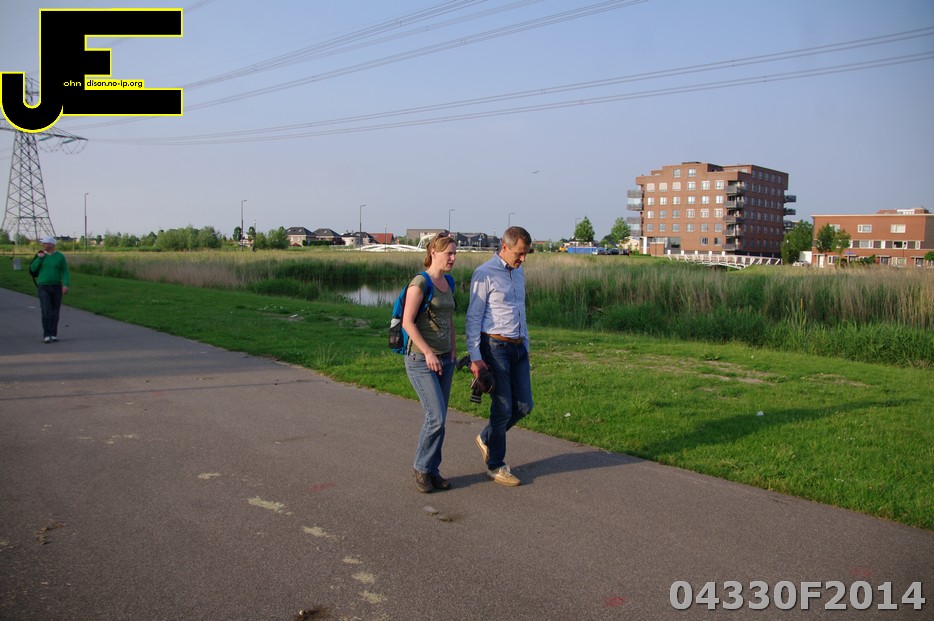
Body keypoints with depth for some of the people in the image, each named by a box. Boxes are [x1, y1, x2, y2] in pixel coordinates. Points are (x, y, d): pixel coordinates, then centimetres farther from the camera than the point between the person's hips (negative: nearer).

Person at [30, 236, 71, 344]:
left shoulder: (60, 257, -1)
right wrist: (39, 258, -12)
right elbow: (33, 269, 0)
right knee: (46, 311, -10)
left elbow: (65, 272, -4)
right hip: (43, 287, 0)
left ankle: (54, 334, 15)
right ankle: (47, 335, -9)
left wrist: (66, 285, -16)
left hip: (57, 287, 0)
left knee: (55, 312, 6)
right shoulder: (40, 255, 3)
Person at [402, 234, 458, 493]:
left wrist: (454, 350, 9)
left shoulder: (448, 282, 11)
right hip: (420, 359, -7)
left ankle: (432, 470, 20)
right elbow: (407, 322, -17)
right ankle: (422, 468, 9)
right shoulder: (420, 282, -13)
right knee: (436, 416, -11)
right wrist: (428, 352, -20)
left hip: (444, 359, 7)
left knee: (437, 418, 9)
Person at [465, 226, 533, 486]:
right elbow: (473, 318, -11)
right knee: (503, 407, -2)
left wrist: (526, 347, 20)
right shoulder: (485, 274, -11)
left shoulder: (519, 273, 13)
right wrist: (475, 357, -16)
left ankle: (486, 439, 30)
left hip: (517, 348, 8)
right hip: (494, 347, -8)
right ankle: (495, 465, 15)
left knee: (524, 405, 8)